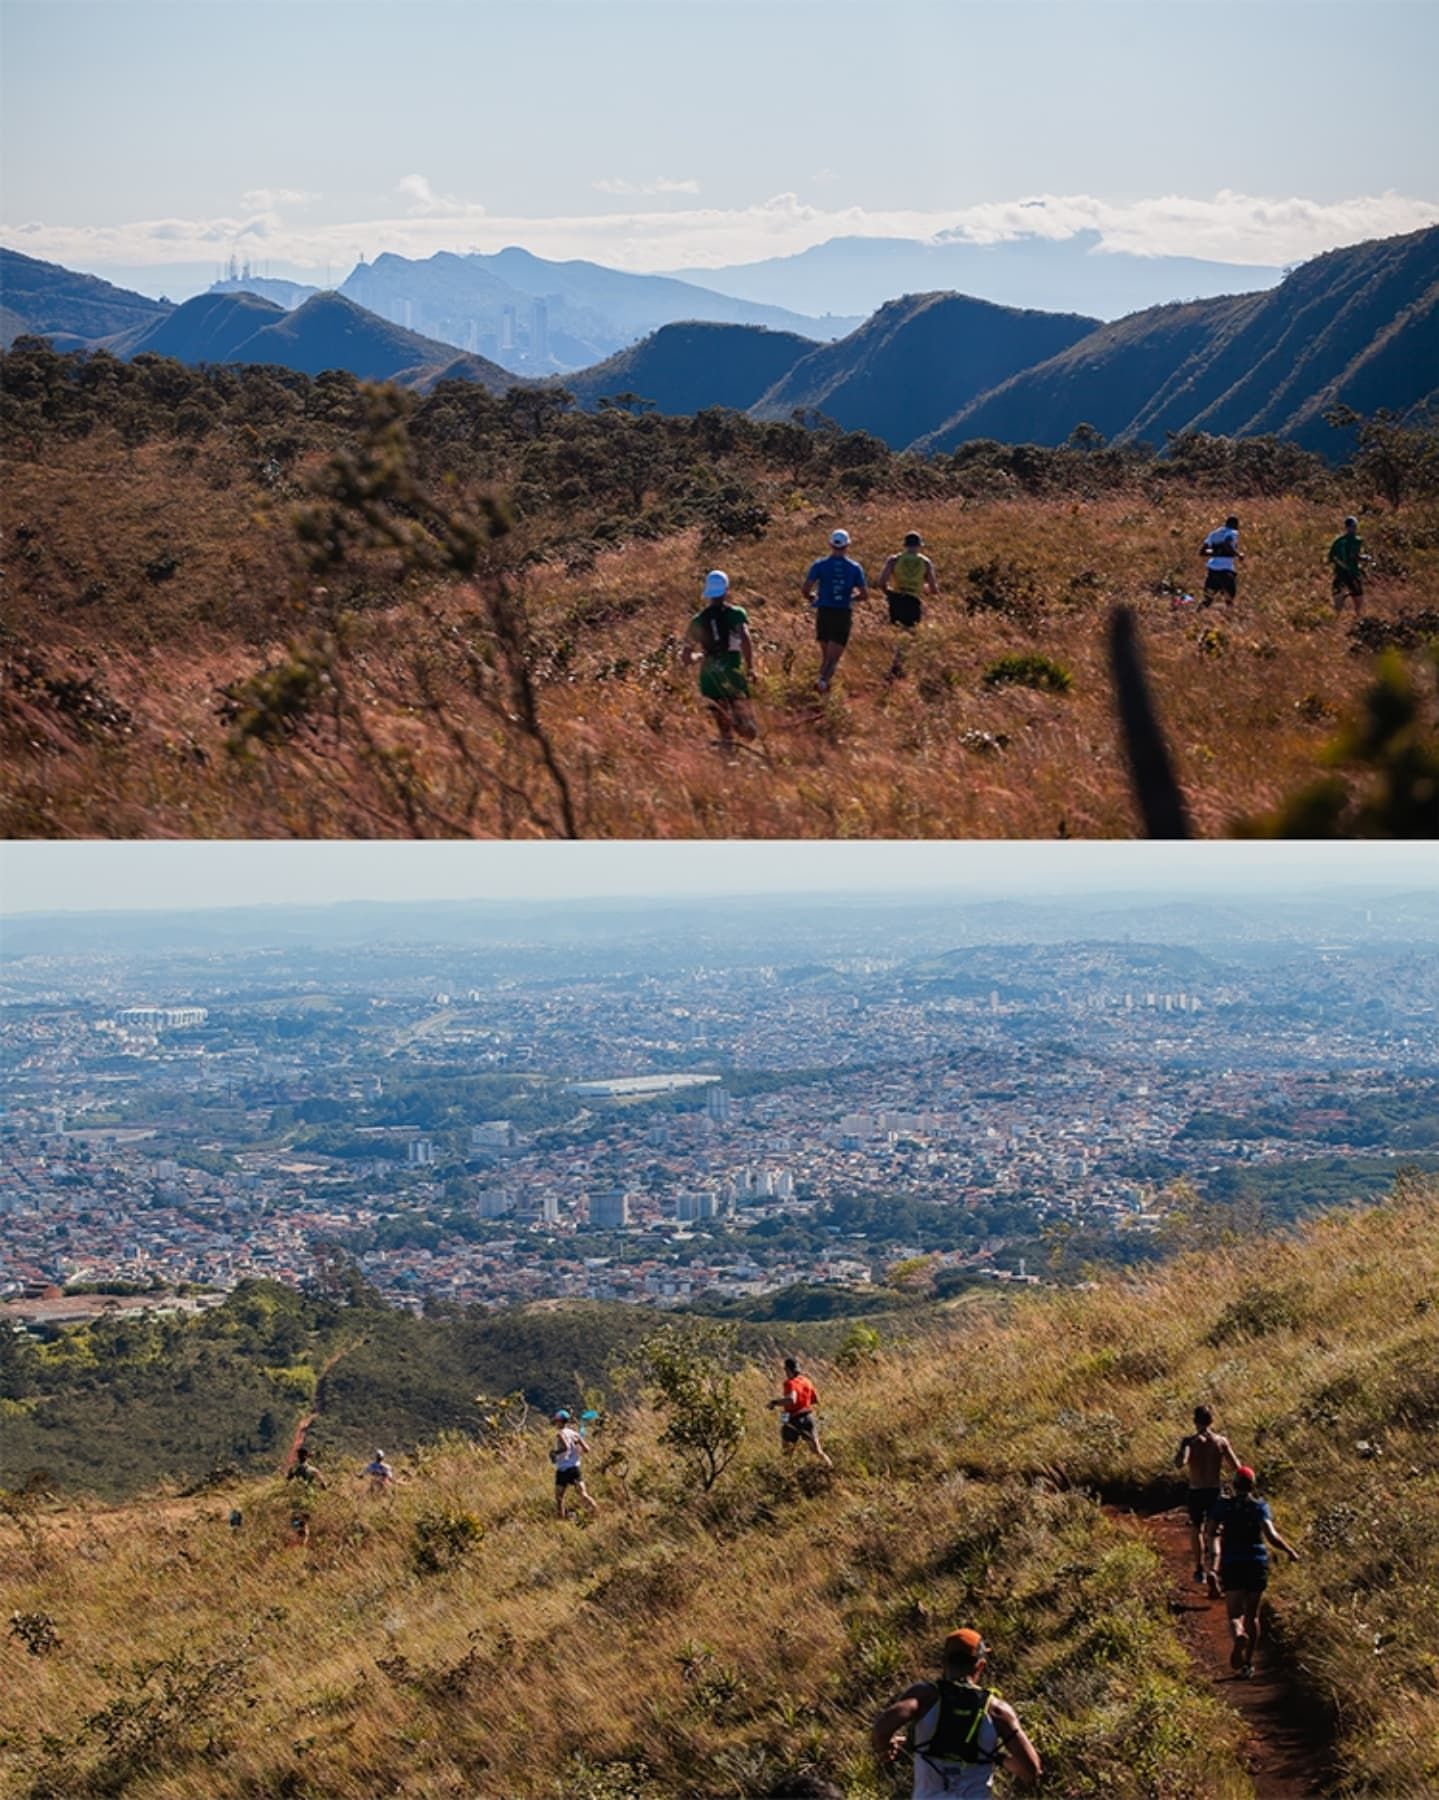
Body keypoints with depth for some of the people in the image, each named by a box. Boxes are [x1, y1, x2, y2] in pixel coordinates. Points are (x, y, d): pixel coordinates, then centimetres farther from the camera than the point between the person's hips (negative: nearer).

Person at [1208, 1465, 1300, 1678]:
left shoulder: (1223, 1504, 0)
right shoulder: (1259, 1507, -3)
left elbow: (1215, 1532, -12)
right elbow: (1271, 1536, -15)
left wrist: (1215, 1557, -17)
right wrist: (1290, 1551, -2)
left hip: (1231, 1565, -1)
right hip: (1257, 1564, 1)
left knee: (1234, 1615, 1)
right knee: (1251, 1615, 15)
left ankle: (1239, 1636, -34)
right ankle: (1247, 1663, 18)